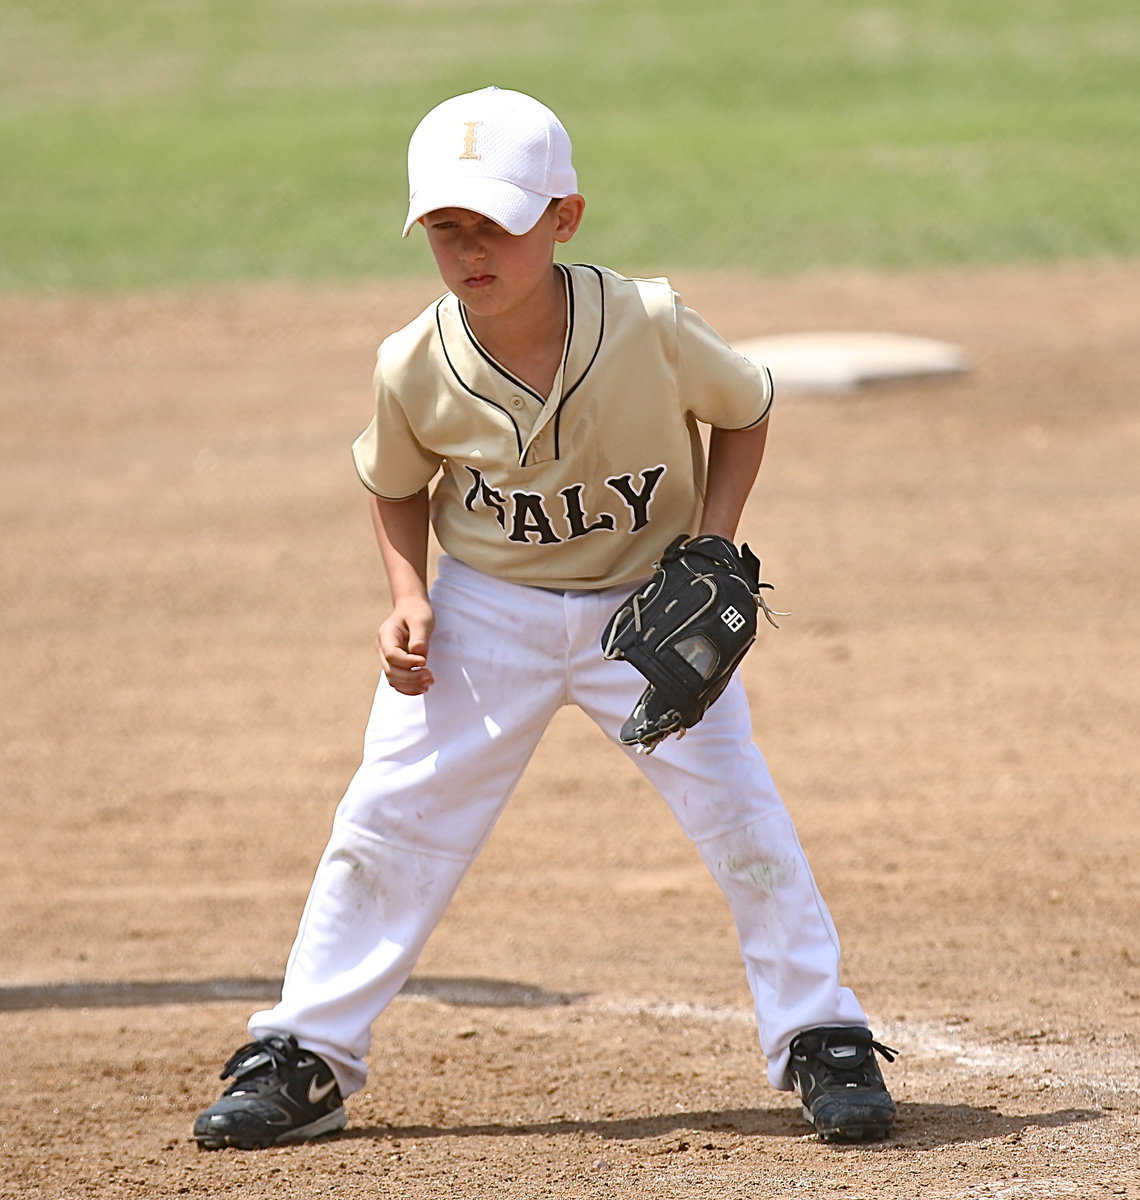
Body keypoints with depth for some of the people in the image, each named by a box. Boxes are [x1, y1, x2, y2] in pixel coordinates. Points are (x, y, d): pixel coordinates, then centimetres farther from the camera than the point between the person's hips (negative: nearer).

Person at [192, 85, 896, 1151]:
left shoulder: (650, 326, -24)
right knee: (389, 818, -3)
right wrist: (409, 598, -11)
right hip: (484, 611, 1)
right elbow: (395, 484, 4)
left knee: (737, 810, -9)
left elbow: (743, 414, -4)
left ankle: (821, 1042, 7)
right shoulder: (415, 367, -18)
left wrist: (711, 549, -15)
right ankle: (302, 1058, 8)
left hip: (648, 603, -1)